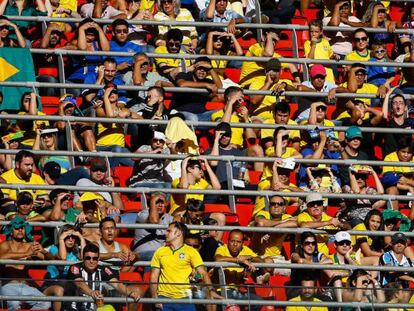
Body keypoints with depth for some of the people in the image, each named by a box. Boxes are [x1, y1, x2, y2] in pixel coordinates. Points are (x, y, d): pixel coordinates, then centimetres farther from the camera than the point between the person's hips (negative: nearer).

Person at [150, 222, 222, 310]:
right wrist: (155, 297, -5)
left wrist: (211, 290, -19)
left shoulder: (191, 251, 5)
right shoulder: (160, 251, 11)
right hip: (164, 298, 2)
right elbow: (154, 276, 9)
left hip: (184, 298, -2)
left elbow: (203, 273, -2)